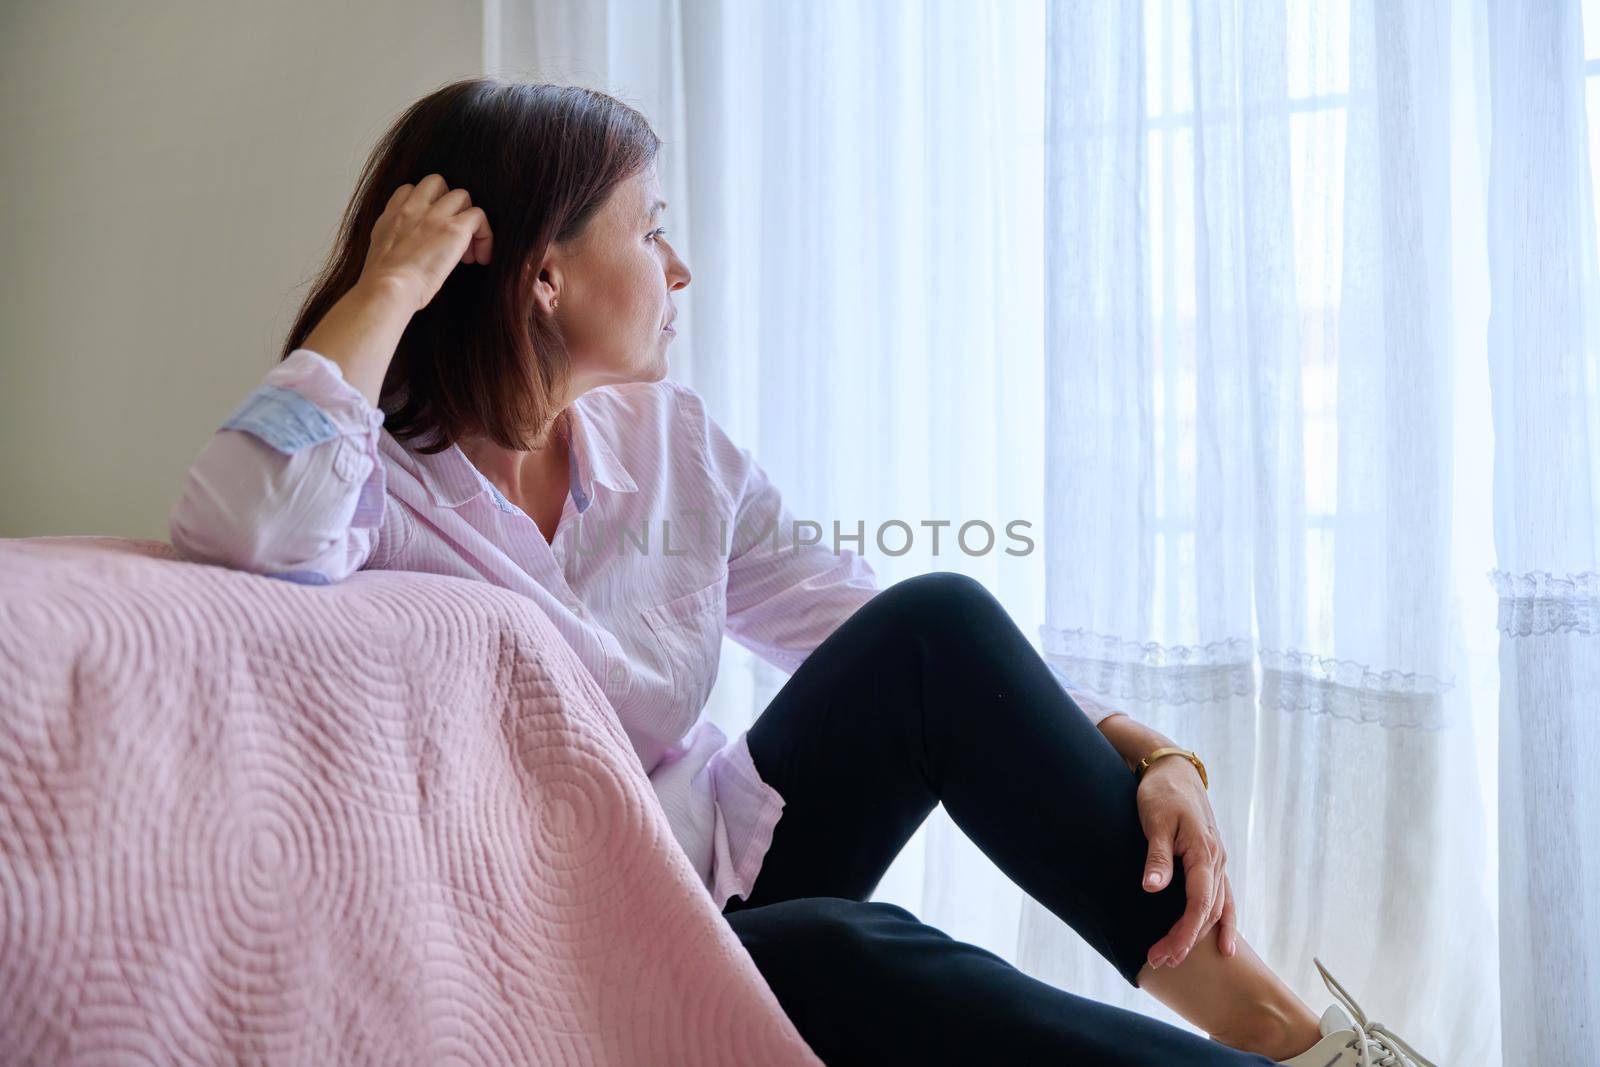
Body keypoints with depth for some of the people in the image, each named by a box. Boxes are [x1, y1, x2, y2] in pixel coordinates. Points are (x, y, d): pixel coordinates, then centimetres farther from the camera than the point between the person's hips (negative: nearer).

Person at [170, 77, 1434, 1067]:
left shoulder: (669, 442, 3)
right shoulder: (378, 475, -13)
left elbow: (862, 624, -2)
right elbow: (245, 533, -37)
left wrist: (1146, 753, -12)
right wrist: (390, 285, -26)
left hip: (729, 863, 5)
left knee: (936, 624, -18)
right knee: (847, 952, -36)